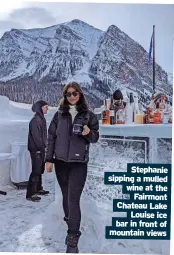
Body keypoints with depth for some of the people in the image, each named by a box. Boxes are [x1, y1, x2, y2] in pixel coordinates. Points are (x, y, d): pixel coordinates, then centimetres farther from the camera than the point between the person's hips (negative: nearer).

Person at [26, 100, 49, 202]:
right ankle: (30, 194, -3)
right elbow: (36, 136, -20)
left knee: (40, 170, 17)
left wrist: (44, 146, 12)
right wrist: (42, 147, -16)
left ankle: (38, 188, 30)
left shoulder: (42, 118, 14)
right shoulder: (35, 120, -16)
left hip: (41, 149, 10)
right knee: (36, 171, -8)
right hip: (36, 149, -9)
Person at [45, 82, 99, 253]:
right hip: (60, 161, 3)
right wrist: (49, 159, 2)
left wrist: (89, 133, -18)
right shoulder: (59, 114, 6)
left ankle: (73, 239, -2)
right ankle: (71, 228, 35)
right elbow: (51, 136, 6)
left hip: (79, 162, -3)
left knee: (73, 200, -9)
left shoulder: (88, 115, 1)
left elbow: (95, 138, 5)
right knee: (66, 197, 14)